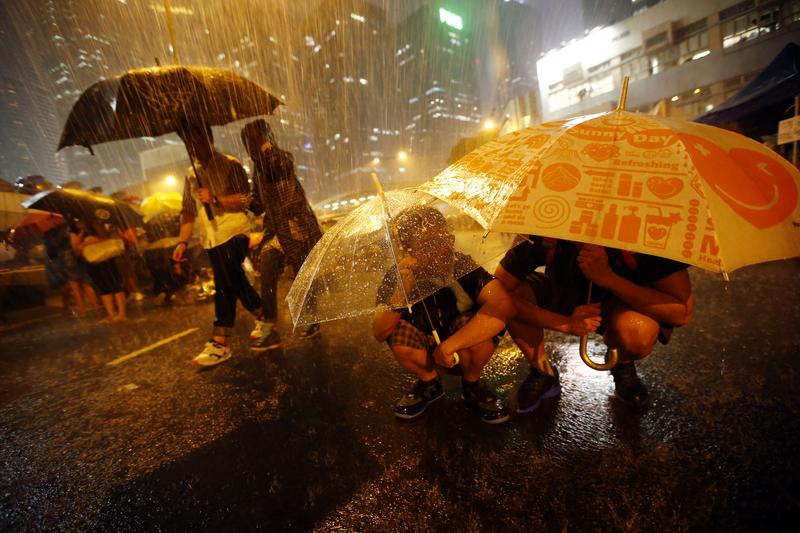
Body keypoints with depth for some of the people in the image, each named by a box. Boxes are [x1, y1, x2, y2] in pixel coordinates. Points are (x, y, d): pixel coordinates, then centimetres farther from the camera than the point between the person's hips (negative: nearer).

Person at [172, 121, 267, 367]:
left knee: (225, 286, -10)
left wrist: (215, 198, -19)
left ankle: (220, 343, -4)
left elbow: (247, 199, -12)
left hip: (233, 233, -7)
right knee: (236, 283, 12)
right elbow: (188, 210, 17)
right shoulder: (192, 174, 17)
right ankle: (265, 318, 29)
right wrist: (182, 241, 8)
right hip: (211, 239, 7)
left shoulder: (229, 164, -3)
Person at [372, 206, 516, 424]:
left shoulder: (463, 266, -27)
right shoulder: (397, 277, -20)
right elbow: (378, 333, -25)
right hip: (425, 354, 2)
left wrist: (448, 345, -39)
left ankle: (472, 384, 2)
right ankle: (428, 382, 6)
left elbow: (504, 304, -42)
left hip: (466, 350, -1)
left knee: (474, 323, -32)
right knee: (398, 333, -28)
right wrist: (400, 293, -44)